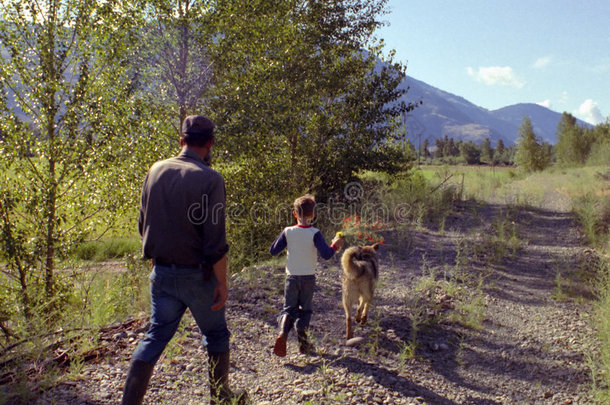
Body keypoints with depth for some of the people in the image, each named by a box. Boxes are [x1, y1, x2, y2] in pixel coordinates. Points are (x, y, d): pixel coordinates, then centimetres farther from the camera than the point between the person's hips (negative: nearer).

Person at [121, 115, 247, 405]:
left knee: (156, 337, 13)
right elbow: (215, 241, -17)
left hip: (161, 272, 5)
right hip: (197, 275, -4)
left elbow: (143, 225, 11)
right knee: (216, 336, 15)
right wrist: (222, 283, -9)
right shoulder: (210, 179, -15)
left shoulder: (156, 171, 2)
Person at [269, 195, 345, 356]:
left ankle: (283, 333, -16)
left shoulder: (288, 232, -5)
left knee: (289, 308, 8)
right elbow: (326, 254, -18)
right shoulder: (315, 234, -12)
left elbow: (273, 251, 0)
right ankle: (302, 336, 2)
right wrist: (335, 245, 0)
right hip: (308, 278, -1)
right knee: (305, 309, 15)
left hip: (291, 277, 1)